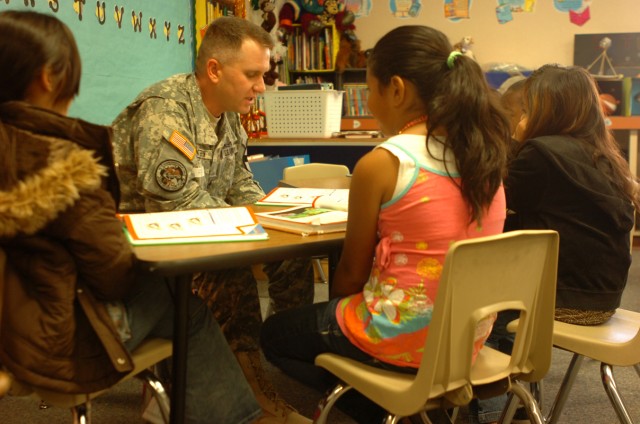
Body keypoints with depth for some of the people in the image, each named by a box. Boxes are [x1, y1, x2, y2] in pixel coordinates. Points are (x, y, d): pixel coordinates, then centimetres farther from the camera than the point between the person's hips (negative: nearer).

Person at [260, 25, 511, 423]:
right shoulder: (483, 152, 0)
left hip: (405, 337, -8)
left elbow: (352, 270, -7)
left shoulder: (381, 163, -19)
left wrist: (335, 310, 13)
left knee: (276, 333, 20)